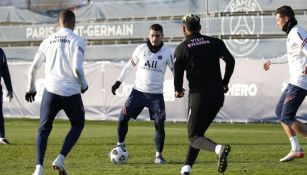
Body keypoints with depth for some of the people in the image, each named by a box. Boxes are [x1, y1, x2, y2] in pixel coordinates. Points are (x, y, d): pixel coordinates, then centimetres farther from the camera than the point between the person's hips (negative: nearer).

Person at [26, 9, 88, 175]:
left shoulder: (48, 41, 9)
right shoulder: (77, 41, -4)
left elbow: (33, 67, 10)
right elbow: (77, 68, -15)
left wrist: (31, 89, 23)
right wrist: (83, 84, 4)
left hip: (51, 91, 2)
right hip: (71, 92, -2)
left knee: (43, 129, 12)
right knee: (78, 125, 20)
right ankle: (60, 159, 2)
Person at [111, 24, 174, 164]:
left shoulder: (167, 53, -5)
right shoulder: (140, 49, -2)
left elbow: (175, 70, 3)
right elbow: (130, 65, 11)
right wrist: (118, 82, 10)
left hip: (156, 94, -1)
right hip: (138, 91, 1)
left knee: (159, 125, -6)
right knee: (122, 119, -3)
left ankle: (159, 155, 8)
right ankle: (120, 145, 19)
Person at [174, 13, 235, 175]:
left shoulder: (181, 48, 1)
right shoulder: (215, 42, 9)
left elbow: (178, 74, -1)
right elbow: (230, 61, -2)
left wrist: (178, 90, 20)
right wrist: (225, 82, 12)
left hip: (198, 95, -4)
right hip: (218, 95, 5)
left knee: (194, 137, 0)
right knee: (198, 132, 19)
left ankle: (219, 149, -30)